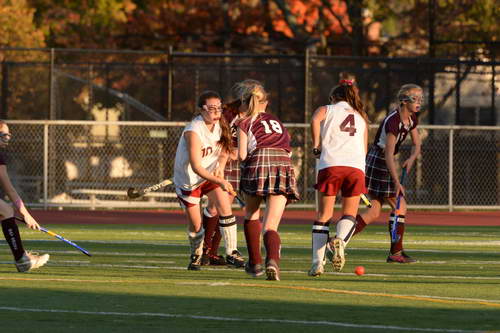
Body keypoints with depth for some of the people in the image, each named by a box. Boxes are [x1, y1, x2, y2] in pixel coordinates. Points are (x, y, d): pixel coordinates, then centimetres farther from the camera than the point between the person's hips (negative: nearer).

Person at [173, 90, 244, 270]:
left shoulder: (220, 124, -8)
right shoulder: (193, 131, -30)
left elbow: (224, 149, 11)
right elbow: (196, 167, -33)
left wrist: (220, 166, -11)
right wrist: (220, 182, -42)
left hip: (211, 174, 5)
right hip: (188, 180, -5)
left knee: (225, 208, -14)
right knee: (195, 225, 0)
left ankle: (231, 252, -7)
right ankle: (196, 255, 28)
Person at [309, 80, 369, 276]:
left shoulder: (326, 110, 16)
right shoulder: (361, 118, 26)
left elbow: (315, 120, -8)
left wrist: (316, 146, 2)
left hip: (330, 164, -2)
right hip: (356, 166, 2)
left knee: (323, 215, 5)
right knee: (349, 214, 11)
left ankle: (317, 262, -3)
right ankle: (340, 240, -22)